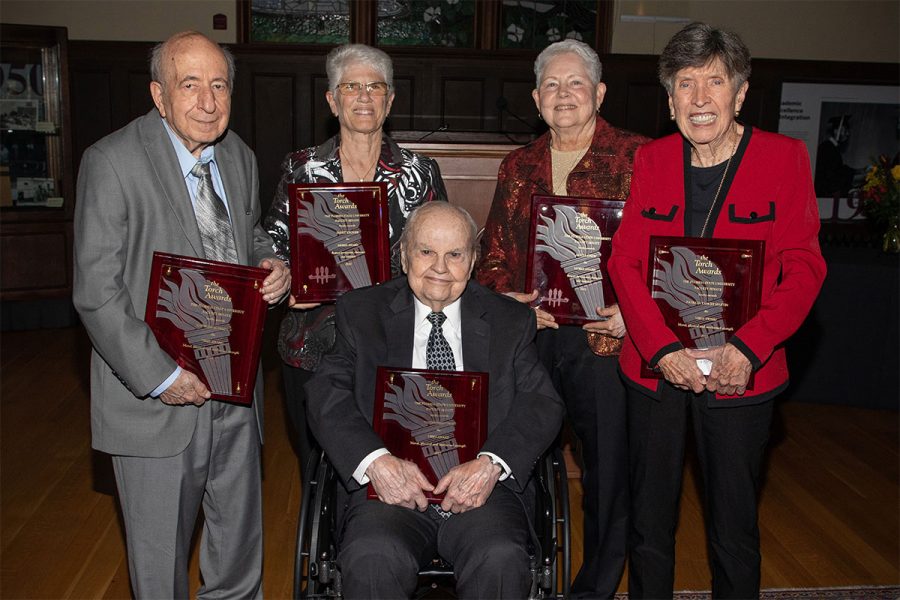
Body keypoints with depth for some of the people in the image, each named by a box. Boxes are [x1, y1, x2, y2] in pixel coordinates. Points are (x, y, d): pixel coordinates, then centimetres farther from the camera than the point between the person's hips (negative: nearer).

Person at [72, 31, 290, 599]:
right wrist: (159, 376, -19)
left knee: (242, 544, 21)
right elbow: (97, 293, -15)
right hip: (158, 399, -5)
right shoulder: (112, 162, -14)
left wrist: (273, 267, -4)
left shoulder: (239, 157, 5)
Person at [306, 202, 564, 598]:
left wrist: (491, 464, -15)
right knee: (372, 559, -30)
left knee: (502, 560, -29)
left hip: (482, 488, 1)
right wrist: (376, 462, -18)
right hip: (389, 488, 0)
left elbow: (541, 403, 3)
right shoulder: (361, 312, 11)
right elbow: (328, 395, 0)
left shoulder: (511, 320, 13)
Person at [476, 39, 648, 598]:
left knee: (608, 465, 8)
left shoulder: (638, 158, -1)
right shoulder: (518, 166, 13)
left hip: (606, 338, -3)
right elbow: (494, 248, 15)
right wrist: (506, 295, -3)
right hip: (529, 336, 4)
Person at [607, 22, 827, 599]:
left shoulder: (784, 157, -3)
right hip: (655, 369, 2)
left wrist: (747, 349, -18)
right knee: (649, 522, 14)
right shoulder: (651, 159, 4)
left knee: (734, 529, 10)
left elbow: (803, 267, -5)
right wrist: (663, 349, -14)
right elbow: (624, 261, -1)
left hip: (741, 374, -2)